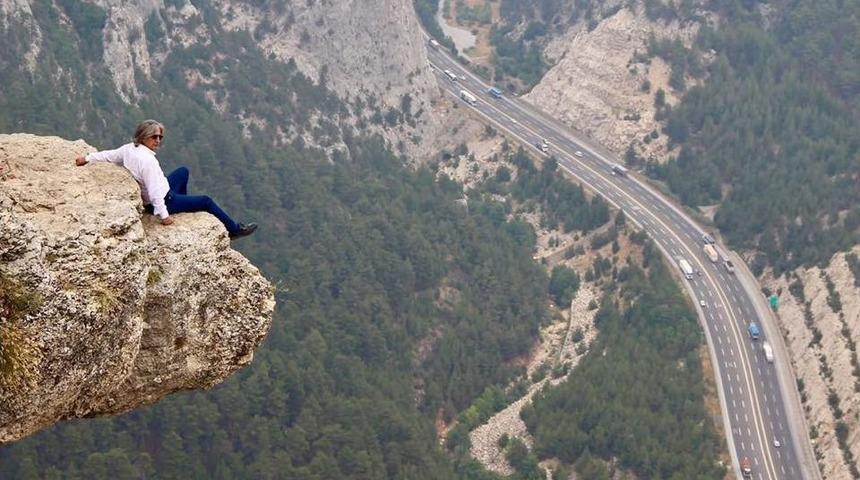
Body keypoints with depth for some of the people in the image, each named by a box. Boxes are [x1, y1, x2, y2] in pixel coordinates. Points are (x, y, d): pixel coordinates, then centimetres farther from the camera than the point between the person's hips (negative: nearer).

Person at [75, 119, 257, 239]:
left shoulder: (129, 149, -10)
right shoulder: (147, 161, -34)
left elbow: (108, 155, 3)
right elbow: (155, 192, -32)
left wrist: (87, 158, 19)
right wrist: (164, 215, -26)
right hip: (163, 200, -9)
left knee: (183, 171, 29)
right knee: (206, 201, 1)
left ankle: (185, 205, 46)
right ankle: (234, 229, 16)